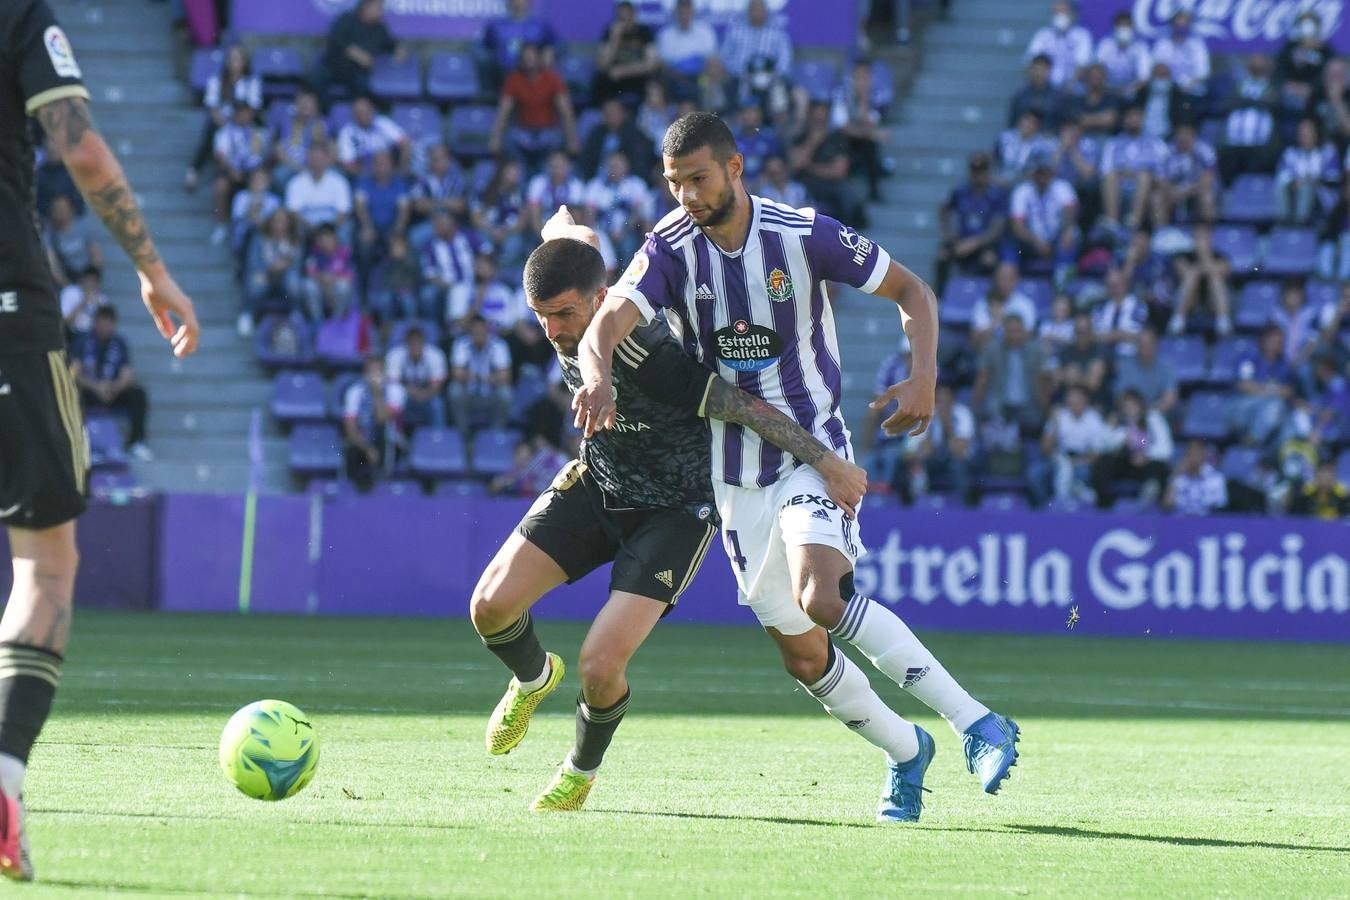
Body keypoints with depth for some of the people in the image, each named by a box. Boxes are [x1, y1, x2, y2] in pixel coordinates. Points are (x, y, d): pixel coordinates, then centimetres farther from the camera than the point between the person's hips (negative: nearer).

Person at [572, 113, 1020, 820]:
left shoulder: (807, 235, -9)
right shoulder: (669, 249, -6)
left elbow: (911, 292, 3)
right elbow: (606, 323, -23)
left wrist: (924, 377, -14)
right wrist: (597, 375, -47)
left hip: (814, 451, -4)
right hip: (734, 477, 4)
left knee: (821, 596, -30)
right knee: (802, 656, 4)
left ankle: (975, 723, -24)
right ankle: (905, 751, 30)